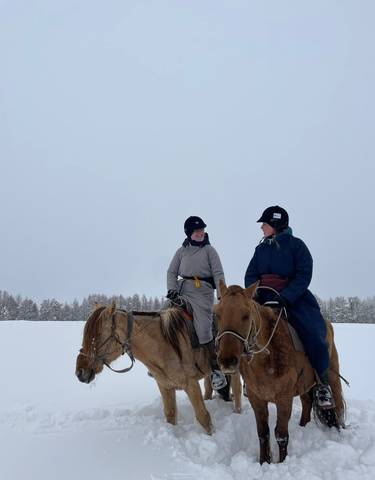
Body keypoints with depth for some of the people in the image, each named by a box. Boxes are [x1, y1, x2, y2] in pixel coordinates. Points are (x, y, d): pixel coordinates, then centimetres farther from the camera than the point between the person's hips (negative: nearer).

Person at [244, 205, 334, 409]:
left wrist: (286, 297, -23)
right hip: (265, 297, 5)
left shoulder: (296, 245, -3)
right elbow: (250, 275, 9)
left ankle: (322, 384, -4)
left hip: (293, 298, -4)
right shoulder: (261, 249, 12)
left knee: (313, 334, -23)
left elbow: (304, 275, -10)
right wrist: (253, 293, -12)